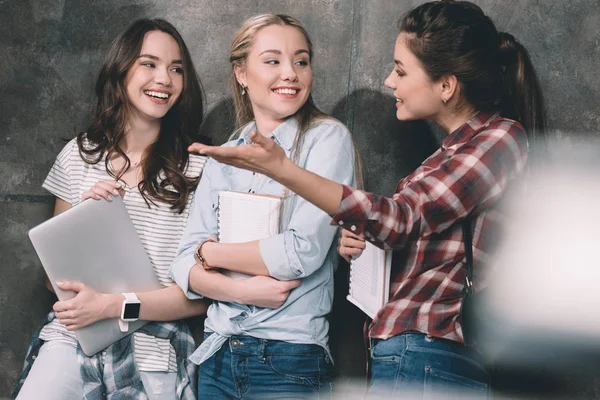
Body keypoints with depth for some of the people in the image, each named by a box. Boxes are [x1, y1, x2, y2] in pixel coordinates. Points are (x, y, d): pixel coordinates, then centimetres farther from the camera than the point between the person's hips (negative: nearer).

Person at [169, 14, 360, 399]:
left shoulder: (328, 138, -5)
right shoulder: (223, 158, 9)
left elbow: (303, 251, -16)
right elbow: (185, 266, 3)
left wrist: (211, 253, -4)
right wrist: (243, 289, -16)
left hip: (291, 359, -5)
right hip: (218, 355, 5)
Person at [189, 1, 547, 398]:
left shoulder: (503, 138, -10)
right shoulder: (459, 147, 18)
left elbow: (405, 218, -21)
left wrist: (280, 168, -27)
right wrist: (358, 239, 3)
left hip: (423, 362, -9)